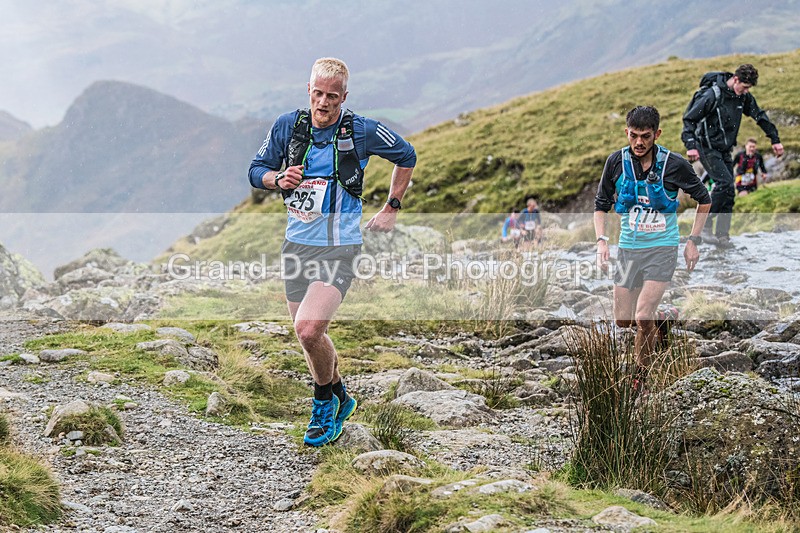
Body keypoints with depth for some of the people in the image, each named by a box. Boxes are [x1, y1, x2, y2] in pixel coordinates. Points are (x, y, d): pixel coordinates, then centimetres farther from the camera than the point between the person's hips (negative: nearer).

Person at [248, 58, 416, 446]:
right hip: (297, 243, 5)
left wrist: (392, 208, 8)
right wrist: (278, 178, -11)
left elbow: (406, 156, 9)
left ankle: (327, 399, 8)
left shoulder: (362, 131, -8)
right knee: (308, 334, 13)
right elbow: (256, 170, 11)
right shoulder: (288, 126, 0)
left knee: (309, 332, -19)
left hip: (339, 247, -5)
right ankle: (338, 399, 38)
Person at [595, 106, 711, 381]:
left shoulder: (674, 164, -11)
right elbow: (601, 204, 8)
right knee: (622, 321, 5)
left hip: (662, 248, -3)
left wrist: (693, 241, 0)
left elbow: (704, 199, 5)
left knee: (643, 318, -17)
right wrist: (601, 240, -6)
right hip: (628, 248, 4)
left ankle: (641, 377, 0)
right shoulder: (616, 162, -5)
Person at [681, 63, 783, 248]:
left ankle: (722, 236, 5)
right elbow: (689, 119, -18)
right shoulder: (711, 95, -20)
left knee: (729, 192, 1)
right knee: (724, 182, -22)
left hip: (724, 149, 7)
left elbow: (759, 116, 16)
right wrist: (691, 146, -27)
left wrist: (775, 140, 14)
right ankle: (703, 226, -14)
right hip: (707, 148, -7)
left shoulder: (743, 96, 2)